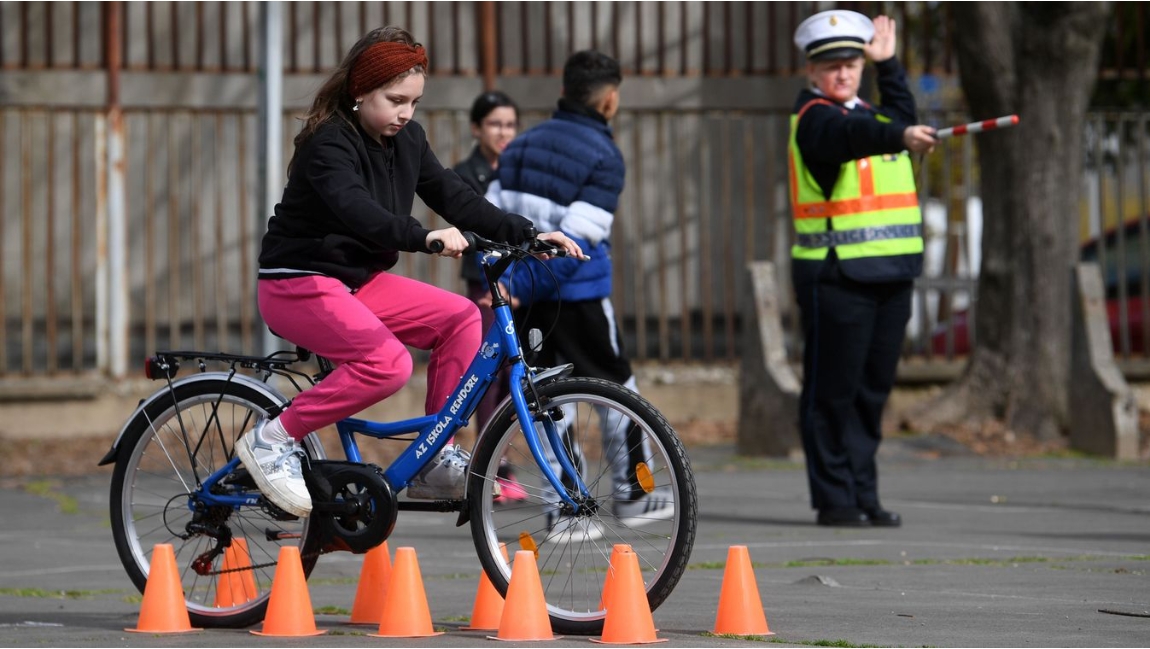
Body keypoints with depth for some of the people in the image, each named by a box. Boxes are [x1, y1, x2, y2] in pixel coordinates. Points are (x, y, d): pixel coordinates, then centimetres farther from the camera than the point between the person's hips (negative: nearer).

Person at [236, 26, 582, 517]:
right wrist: (422, 238, -53)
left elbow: (453, 197, 6)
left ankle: (435, 460, -3)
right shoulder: (329, 144, -20)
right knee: (387, 362, -30)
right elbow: (354, 209, -38)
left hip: (361, 281, 9)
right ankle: (273, 439, -16)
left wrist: (526, 235, -6)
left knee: (459, 316, -8)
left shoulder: (407, 140, 6)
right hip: (298, 284, -9)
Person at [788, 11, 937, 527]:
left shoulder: (866, 112, 19)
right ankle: (834, 500, -3)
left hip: (889, 273, 8)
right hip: (835, 276, -8)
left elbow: (900, 117, 42)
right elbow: (854, 136, -29)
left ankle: (864, 496, 13)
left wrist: (887, 64, 41)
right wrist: (902, 136, -46)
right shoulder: (815, 118, -7)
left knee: (873, 389, 8)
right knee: (833, 391, -5)